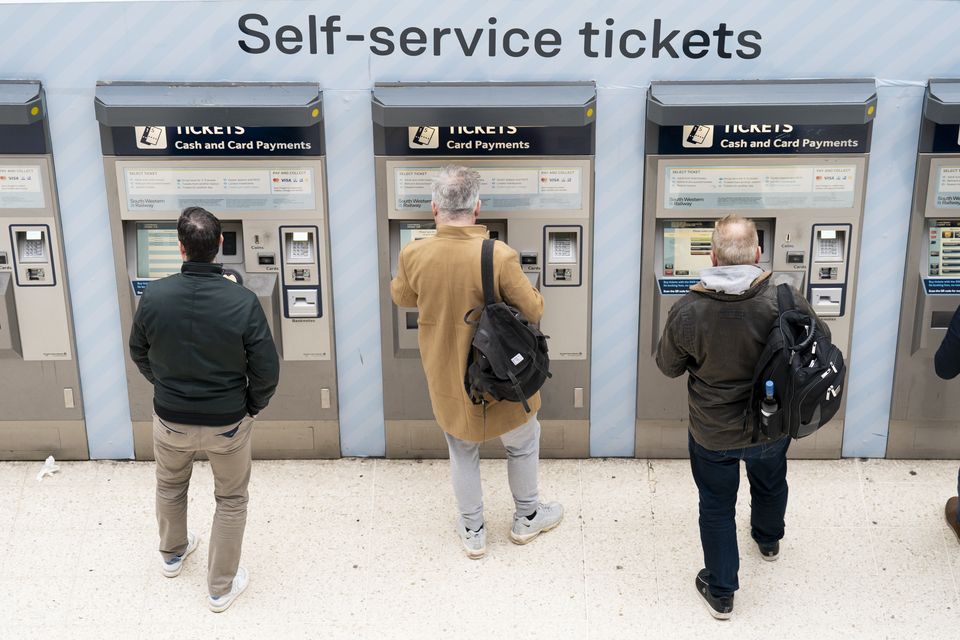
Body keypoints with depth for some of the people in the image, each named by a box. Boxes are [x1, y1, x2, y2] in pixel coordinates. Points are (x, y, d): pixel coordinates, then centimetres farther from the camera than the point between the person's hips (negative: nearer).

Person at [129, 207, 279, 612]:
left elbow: (139, 355, 0)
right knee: (231, 499, 19)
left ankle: (173, 554, 54)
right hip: (227, 422, -2)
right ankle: (221, 587, 30)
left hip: (170, 418, 2)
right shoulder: (243, 302, -24)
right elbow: (266, 370, -17)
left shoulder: (154, 296, -18)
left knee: (170, 486, 30)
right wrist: (253, 407, 4)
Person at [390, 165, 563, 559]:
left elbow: (401, 297, 5)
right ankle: (527, 518, 42)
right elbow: (534, 312, -14)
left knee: (462, 451, 23)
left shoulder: (413, 256, -16)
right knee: (523, 443, 24)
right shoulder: (500, 256, -26)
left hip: (446, 377, 2)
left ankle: (473, 531, 35)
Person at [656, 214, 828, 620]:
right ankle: (769, 541, 62)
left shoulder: (686, 312, -27)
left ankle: (720, 593, 33)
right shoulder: (786, 302, -26)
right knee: (770, 484, 32)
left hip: (712, 434, -2)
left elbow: (668, 367, -9)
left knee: (717, 507, 19)